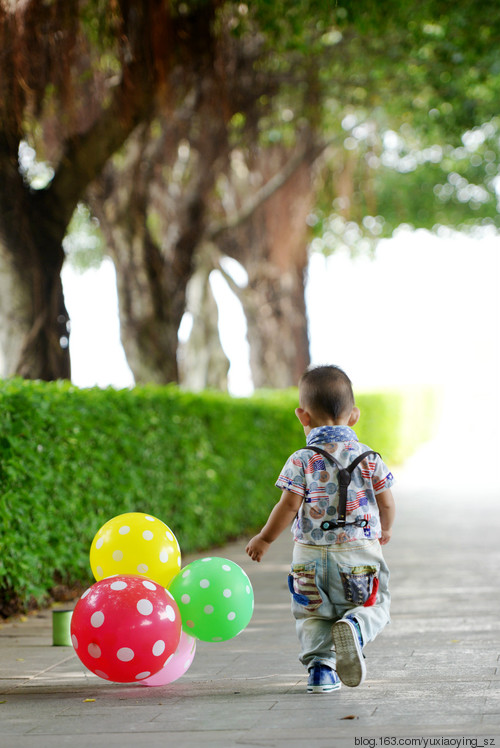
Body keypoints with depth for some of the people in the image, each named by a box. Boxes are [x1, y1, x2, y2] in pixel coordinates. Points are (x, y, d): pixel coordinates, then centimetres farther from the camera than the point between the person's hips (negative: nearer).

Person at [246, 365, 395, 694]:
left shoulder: (301, 461, -5)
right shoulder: (369, 458, 2)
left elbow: (289, 506, -7)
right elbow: (386, 503, 5)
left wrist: (264, 539, 6)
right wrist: (384, 530, 26)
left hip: (311, 554, 0)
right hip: (361, 551, 0)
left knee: (312, 615, 14)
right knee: (374, 607, 12)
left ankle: (320, 665, -4)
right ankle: (354, 625, -20)